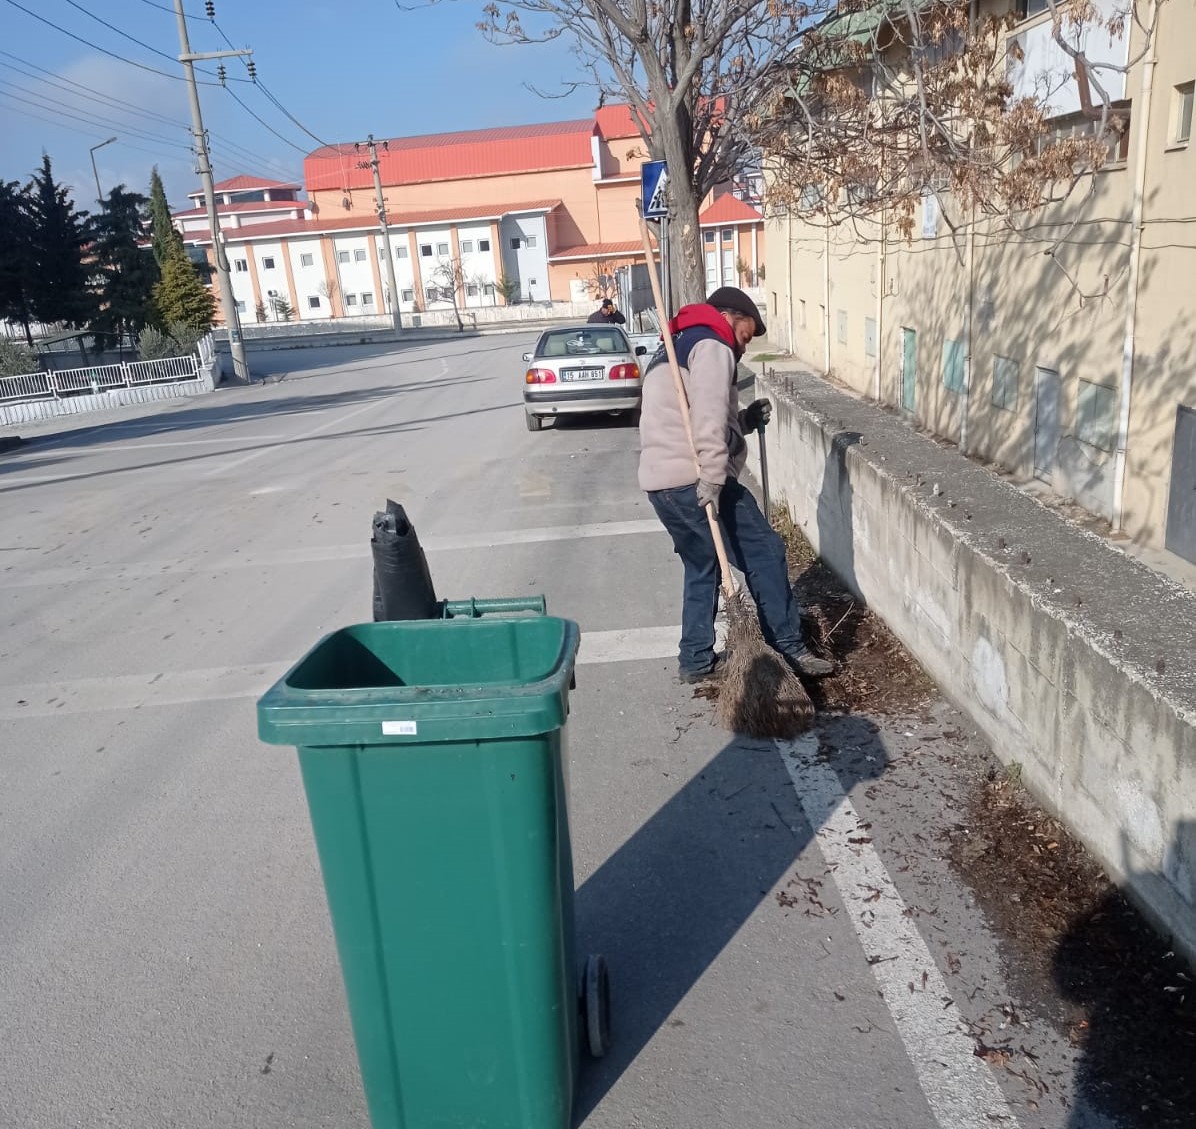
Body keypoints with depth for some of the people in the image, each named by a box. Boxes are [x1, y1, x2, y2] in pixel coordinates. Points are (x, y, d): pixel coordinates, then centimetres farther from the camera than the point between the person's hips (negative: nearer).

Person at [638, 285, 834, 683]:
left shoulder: (673, 349, 28)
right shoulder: (711, 346, -3)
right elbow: (709, 420, -18)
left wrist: (746, 419, 18)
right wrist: (712, 482, -23)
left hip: (660, 482, 10)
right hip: (693, 481, -10)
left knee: (701, 566, 19)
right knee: (764, 553, -1)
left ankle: (696, 659, 22)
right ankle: (789, 650, 4)